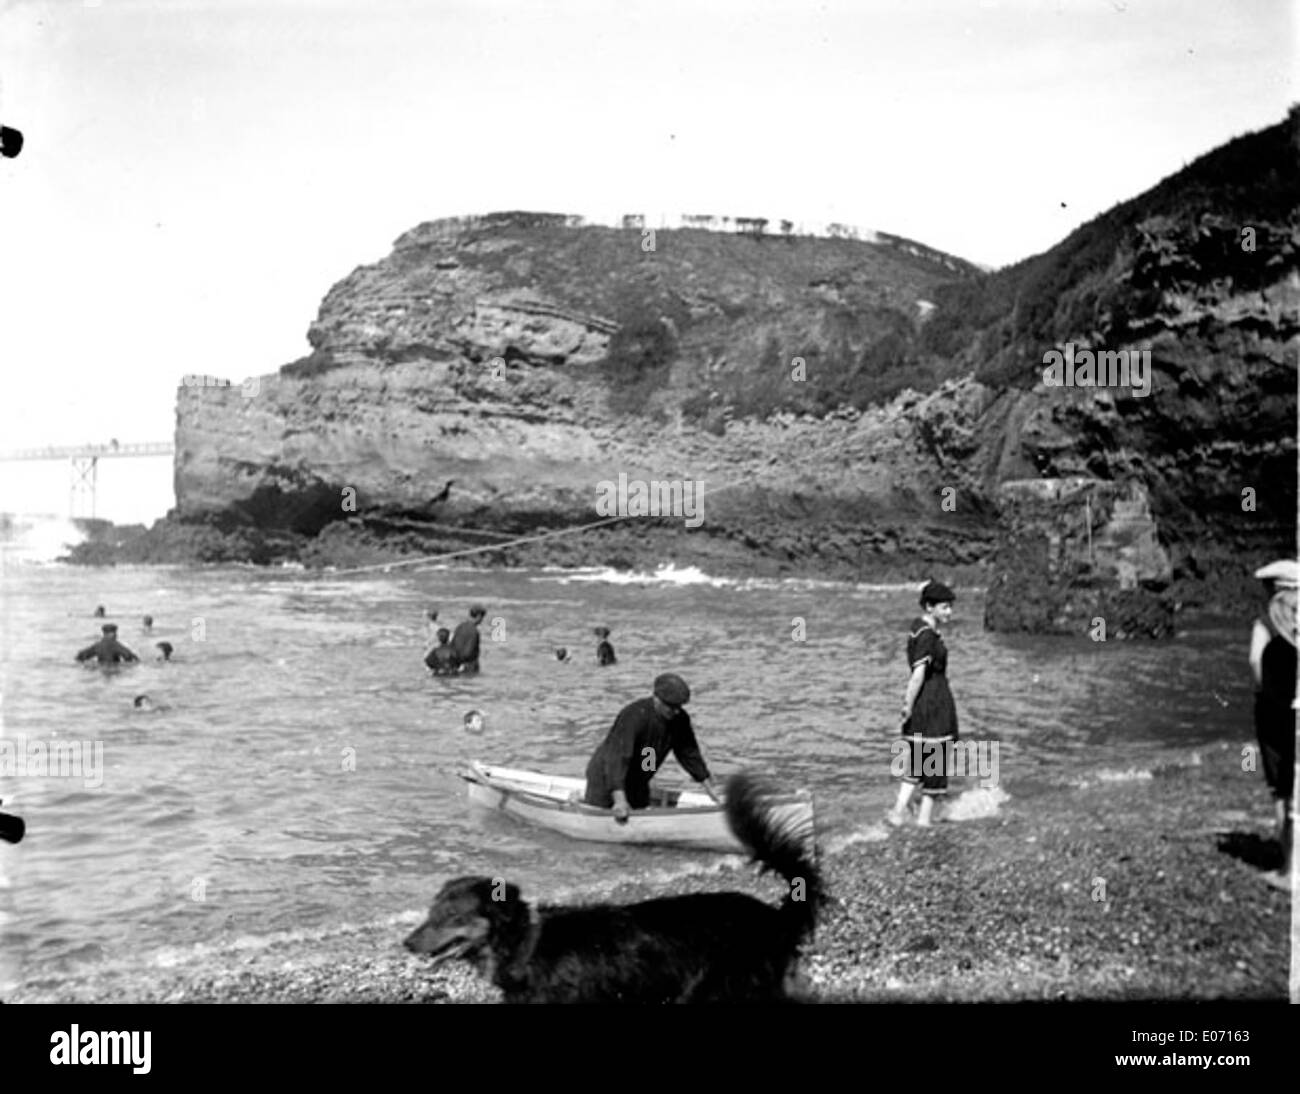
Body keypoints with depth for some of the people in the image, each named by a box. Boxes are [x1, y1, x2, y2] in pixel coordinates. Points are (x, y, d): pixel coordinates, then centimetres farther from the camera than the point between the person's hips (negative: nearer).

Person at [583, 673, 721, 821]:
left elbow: (689, 754, 1)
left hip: (638, 784, 7)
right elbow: (618, 756, -40)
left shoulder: (680, 719, -12)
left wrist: (708, 787, 3)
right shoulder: (634, 716, -32)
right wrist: (619, 799, -48)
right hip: (606, 778, -6)